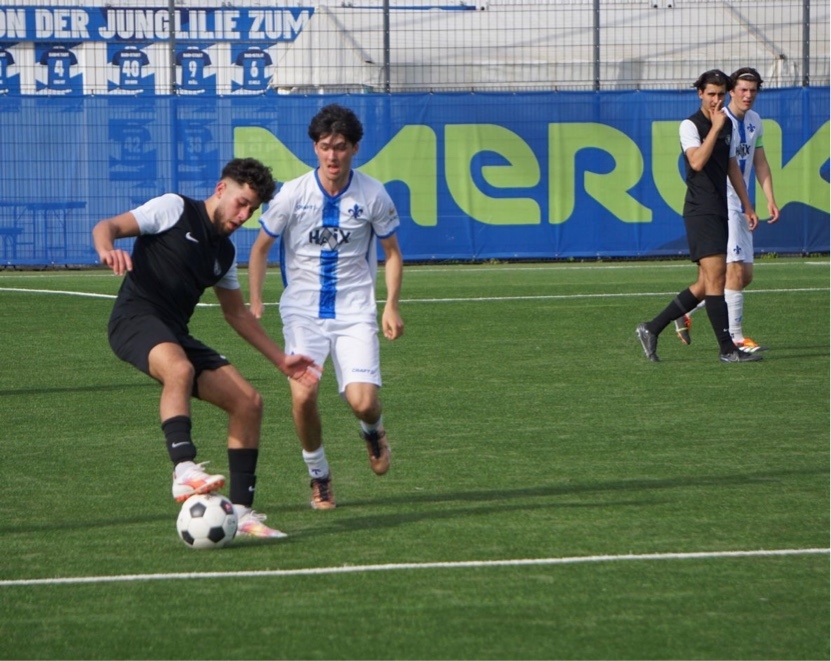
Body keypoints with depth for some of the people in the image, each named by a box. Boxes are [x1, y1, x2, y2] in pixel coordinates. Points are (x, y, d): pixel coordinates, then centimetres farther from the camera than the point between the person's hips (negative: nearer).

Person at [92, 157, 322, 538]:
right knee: (180, 369, -39)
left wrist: (280, 359, 28)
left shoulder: (224, 252, 21)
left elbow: (237, 313, 32)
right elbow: (108, 226, -8)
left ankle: (240, 511, 3)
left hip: (176, 334, 8)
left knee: (248, 402, -1)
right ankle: (185, 471, -46)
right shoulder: (174, 210, 0)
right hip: (135, 318, -8)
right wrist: (108, 249, -33)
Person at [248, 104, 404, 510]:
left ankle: (372, 431, 24)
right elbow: (261, 247, 6)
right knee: (303, 395, -20)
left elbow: (392, 252, 9)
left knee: (362, 402, -16)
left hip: (355, 313, 0)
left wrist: (391, 306, -2)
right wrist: (254, 302, -5)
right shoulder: (293, 194, -6)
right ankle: (318, 476, 6)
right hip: (302, 312, 0)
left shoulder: (372, 195, -5)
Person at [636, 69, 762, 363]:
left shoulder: (727, 125, 16)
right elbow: (697, 161, -23)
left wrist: (747, 205, 20)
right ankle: (727, 349, -12)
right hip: (700, 211, -8)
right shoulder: (690, 126, -8)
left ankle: (651, 329, 14)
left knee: (706, 285, 7)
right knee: (715, 276, -12)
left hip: (719, 212, 8)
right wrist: (715, 128, -20)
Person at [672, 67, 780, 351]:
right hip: (720, 203, -9)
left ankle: (686, 311, 20)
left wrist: (770, 199, 9)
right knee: (736, 270, -13)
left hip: (741, 206, 9)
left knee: (745, 274, 8)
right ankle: (735, 337, -11)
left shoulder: (755, 122, 12)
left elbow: (760, 162, 18)